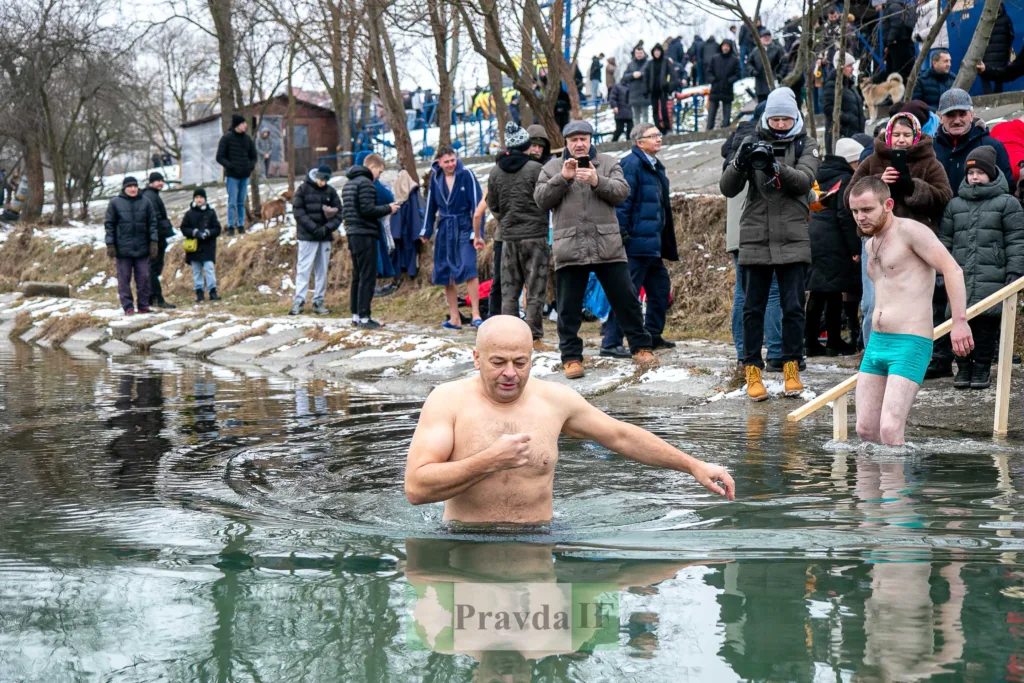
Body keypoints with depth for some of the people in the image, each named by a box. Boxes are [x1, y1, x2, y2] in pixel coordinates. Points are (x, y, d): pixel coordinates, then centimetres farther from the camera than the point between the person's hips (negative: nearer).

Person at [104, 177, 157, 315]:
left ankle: (143, 305, 11)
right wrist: (110, 245, -4)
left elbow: (152, 223, 9)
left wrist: (154, 242, 1)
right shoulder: (115, 203, 1)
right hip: (123, 248, -2)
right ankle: (128, 307, 5)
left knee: (144, 277, 2)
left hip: (142, 248, 2)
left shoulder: (146, 203, 6)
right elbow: (108, 224, 2)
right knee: (124, 278, 1)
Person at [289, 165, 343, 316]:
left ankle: (318, 302, 12)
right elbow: (298, 211, -7)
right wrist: (314, 228, -16)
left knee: (322, 270, 7)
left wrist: (328, 227, -12)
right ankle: (299, 301, -4)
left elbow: (339, 213, 5)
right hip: (307, 236, -4)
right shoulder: (303, 189, -2)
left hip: (325, 237, 4)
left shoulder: (331, 191, 6)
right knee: (303, 268, -4)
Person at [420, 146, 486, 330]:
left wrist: (477, 234, -13)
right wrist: (426, 231, 15)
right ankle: (454, 318, 13)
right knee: (446, 273, 5)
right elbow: (431, 204, 15)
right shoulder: (436, 177, 5)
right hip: (444, 230, 5)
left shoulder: (466, 175, -8)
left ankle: (476, 315, -16)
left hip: (464, 228, -5)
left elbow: (476, 204, -9)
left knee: (468, 268, -18)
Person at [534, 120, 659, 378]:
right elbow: (541, 200, 0)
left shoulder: (608, 163, 9)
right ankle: (571, 357, 12)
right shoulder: (552, 168, 10)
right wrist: (562, 178, -13)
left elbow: (622, 192, -4)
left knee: (626, 300, 4)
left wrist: (597, 181, -20)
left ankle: (641, 348, 17)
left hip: (608, 247, 0)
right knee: (569, 308, 4)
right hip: (568, 249, 0)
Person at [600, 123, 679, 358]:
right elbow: (622, 201, -18)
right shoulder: (631, 164, -12)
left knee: (661, 287, 16)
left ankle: (653, 336, 28)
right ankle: (611, 343, -6)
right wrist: (623, 235, -23)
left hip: (652, 244, 10)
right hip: (637, 242, -10)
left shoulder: (655, 168, 19)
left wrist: (666, 244, 24)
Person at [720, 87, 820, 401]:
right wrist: (740, 163, -20)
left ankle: (791, 367, 11)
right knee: (753, 308, 2)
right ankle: (752, 370, 8)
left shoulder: (805, 144, 7)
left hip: (793, 240, -1)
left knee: (793, 306, -1)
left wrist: (776, 167, -28)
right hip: (755, 239, 1)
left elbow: (805, 179, -12)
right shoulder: (752, 143, 7)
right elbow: (727, 188, 0)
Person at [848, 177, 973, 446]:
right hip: (876, 343, 8)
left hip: (910, 344, -8)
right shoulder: (871, 244, 17)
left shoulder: (910, 230, -9)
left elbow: (952, 270, -17)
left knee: (889, 430, -17)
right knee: (865, 430, 5)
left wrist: (959, 321, -26)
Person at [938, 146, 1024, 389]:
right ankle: (964, 367, 13)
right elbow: (944, 240, 17)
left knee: (987, 324, 0)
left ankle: (982, 367, 11)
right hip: (960, 278, 3)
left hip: (992, 279, -3)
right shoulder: (955, 204, 15)